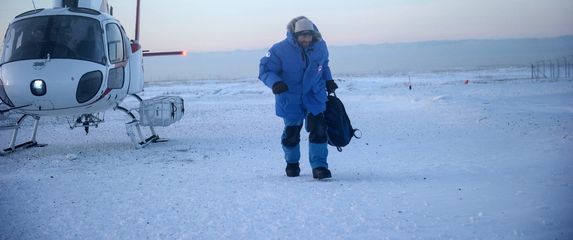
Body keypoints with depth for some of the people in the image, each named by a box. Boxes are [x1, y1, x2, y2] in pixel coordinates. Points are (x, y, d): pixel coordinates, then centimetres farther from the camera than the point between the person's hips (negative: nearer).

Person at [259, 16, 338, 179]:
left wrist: (328, 80, 11)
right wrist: (275, 82, -33)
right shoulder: (280, 50, -21)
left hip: (315, 95, 2)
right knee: (291, 131, 8)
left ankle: (319, 166, -4)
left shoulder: (320, 46, -6)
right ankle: (292, 163, 33)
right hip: (290, 97, -2)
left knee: (318, 129, -11)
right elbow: (264, 70, -15)